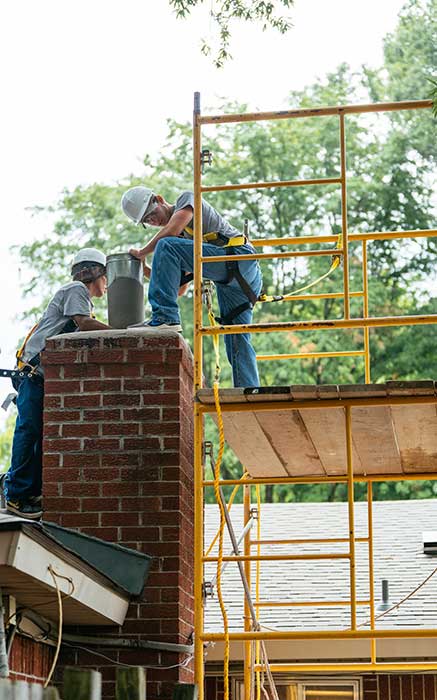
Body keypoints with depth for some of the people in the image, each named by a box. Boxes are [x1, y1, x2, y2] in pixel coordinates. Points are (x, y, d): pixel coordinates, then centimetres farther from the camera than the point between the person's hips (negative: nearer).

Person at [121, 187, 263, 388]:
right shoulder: (180, 237, 28)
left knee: (167, 246, -18)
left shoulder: (187, 199, 7)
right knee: (237, 341, 5)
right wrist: (143, 268, 14)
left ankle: (165, 317, -24)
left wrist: (142, 252, 0)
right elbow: (179, 286, 24)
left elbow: (172, 230, -14)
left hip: (240, 258, -10)